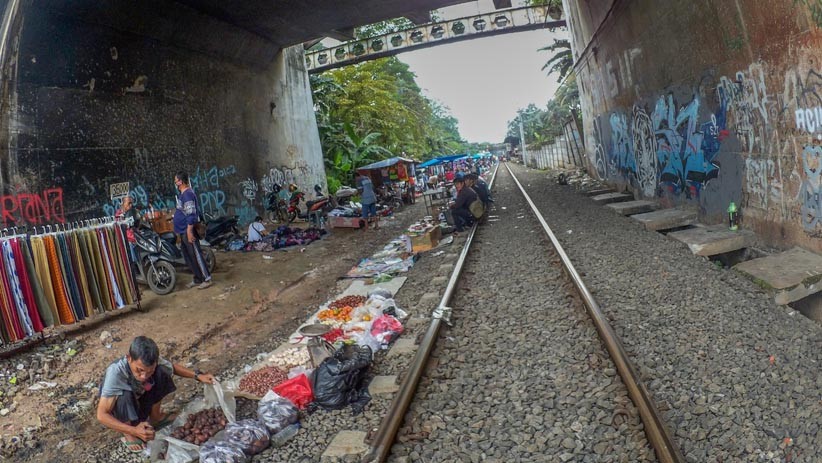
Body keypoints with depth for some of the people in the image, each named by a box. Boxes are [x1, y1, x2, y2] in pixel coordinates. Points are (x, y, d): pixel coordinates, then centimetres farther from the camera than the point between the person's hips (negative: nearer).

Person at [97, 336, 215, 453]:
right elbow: (101, 415, -39)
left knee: (161, 371, -19)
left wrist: (197, 375, -20)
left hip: (139, 396, 4)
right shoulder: (115, 372, -41)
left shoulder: (153, 362, -29)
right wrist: (134, 430, -50)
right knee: (125, 395, -36)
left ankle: (155, 416, 2)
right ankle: (128, 433, -7)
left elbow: (172, 367, -5)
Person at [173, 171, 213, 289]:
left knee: (196, 256, -6)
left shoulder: (187, 194, -18)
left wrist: (189, 232, -25)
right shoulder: (182, 194, 14)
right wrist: (179, 230, 25)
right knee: (188, 257, 14)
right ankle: (197, 279, 21)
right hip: (183, 231, 10)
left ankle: (207, 279, 0)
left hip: (188, 231, -10)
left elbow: (191, 215, -23)